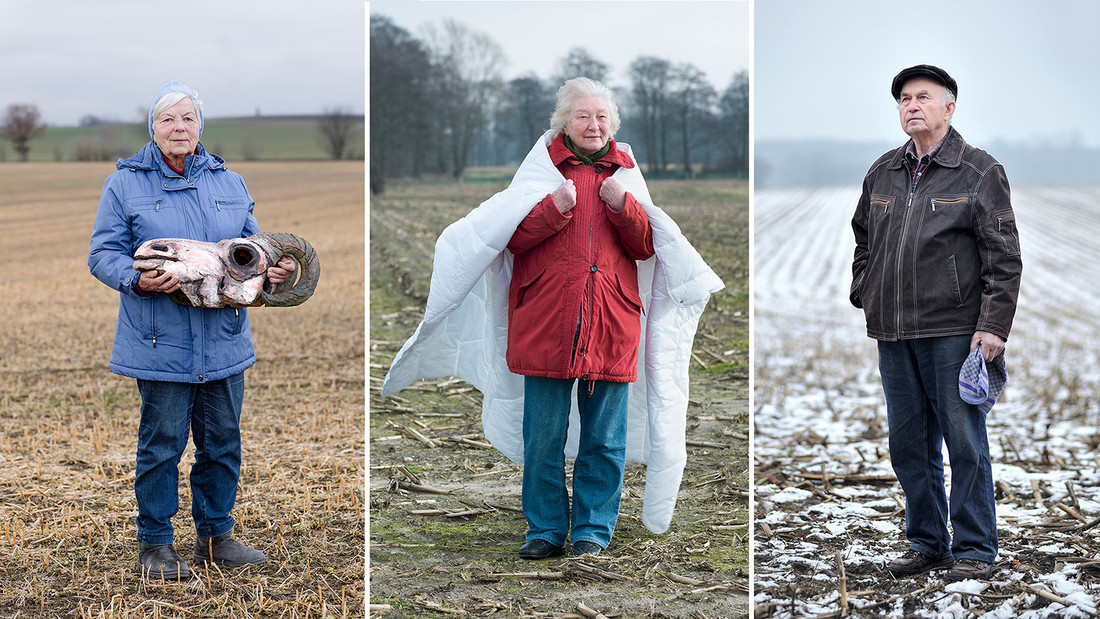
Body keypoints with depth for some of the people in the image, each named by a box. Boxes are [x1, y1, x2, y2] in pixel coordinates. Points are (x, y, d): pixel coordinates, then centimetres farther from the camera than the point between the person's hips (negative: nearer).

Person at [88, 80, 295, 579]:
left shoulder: (229, 183, 12)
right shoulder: (125, 184, 0)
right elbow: (102, 254, -2)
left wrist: (277, 268, -3)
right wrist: (138, 280, -21)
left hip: (224, 342, 4)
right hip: (161, 343, -4)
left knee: (223, 442, 11)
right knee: (161, 444, 1)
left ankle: (215, 536, 25)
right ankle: (155, 544, 15)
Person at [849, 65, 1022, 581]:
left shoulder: (980, 172, -2)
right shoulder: (882, 172, 13)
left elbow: (1003, 257, -6)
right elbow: (863, 238, 27)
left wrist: (993, 326, -13)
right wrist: (864, 295, 16)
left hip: (952, 330, -5)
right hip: (892, 333, 6)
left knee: (965, 442, -1)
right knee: (909, 444, 11)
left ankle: (974, 549, 9)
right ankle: (927, 543, 22)